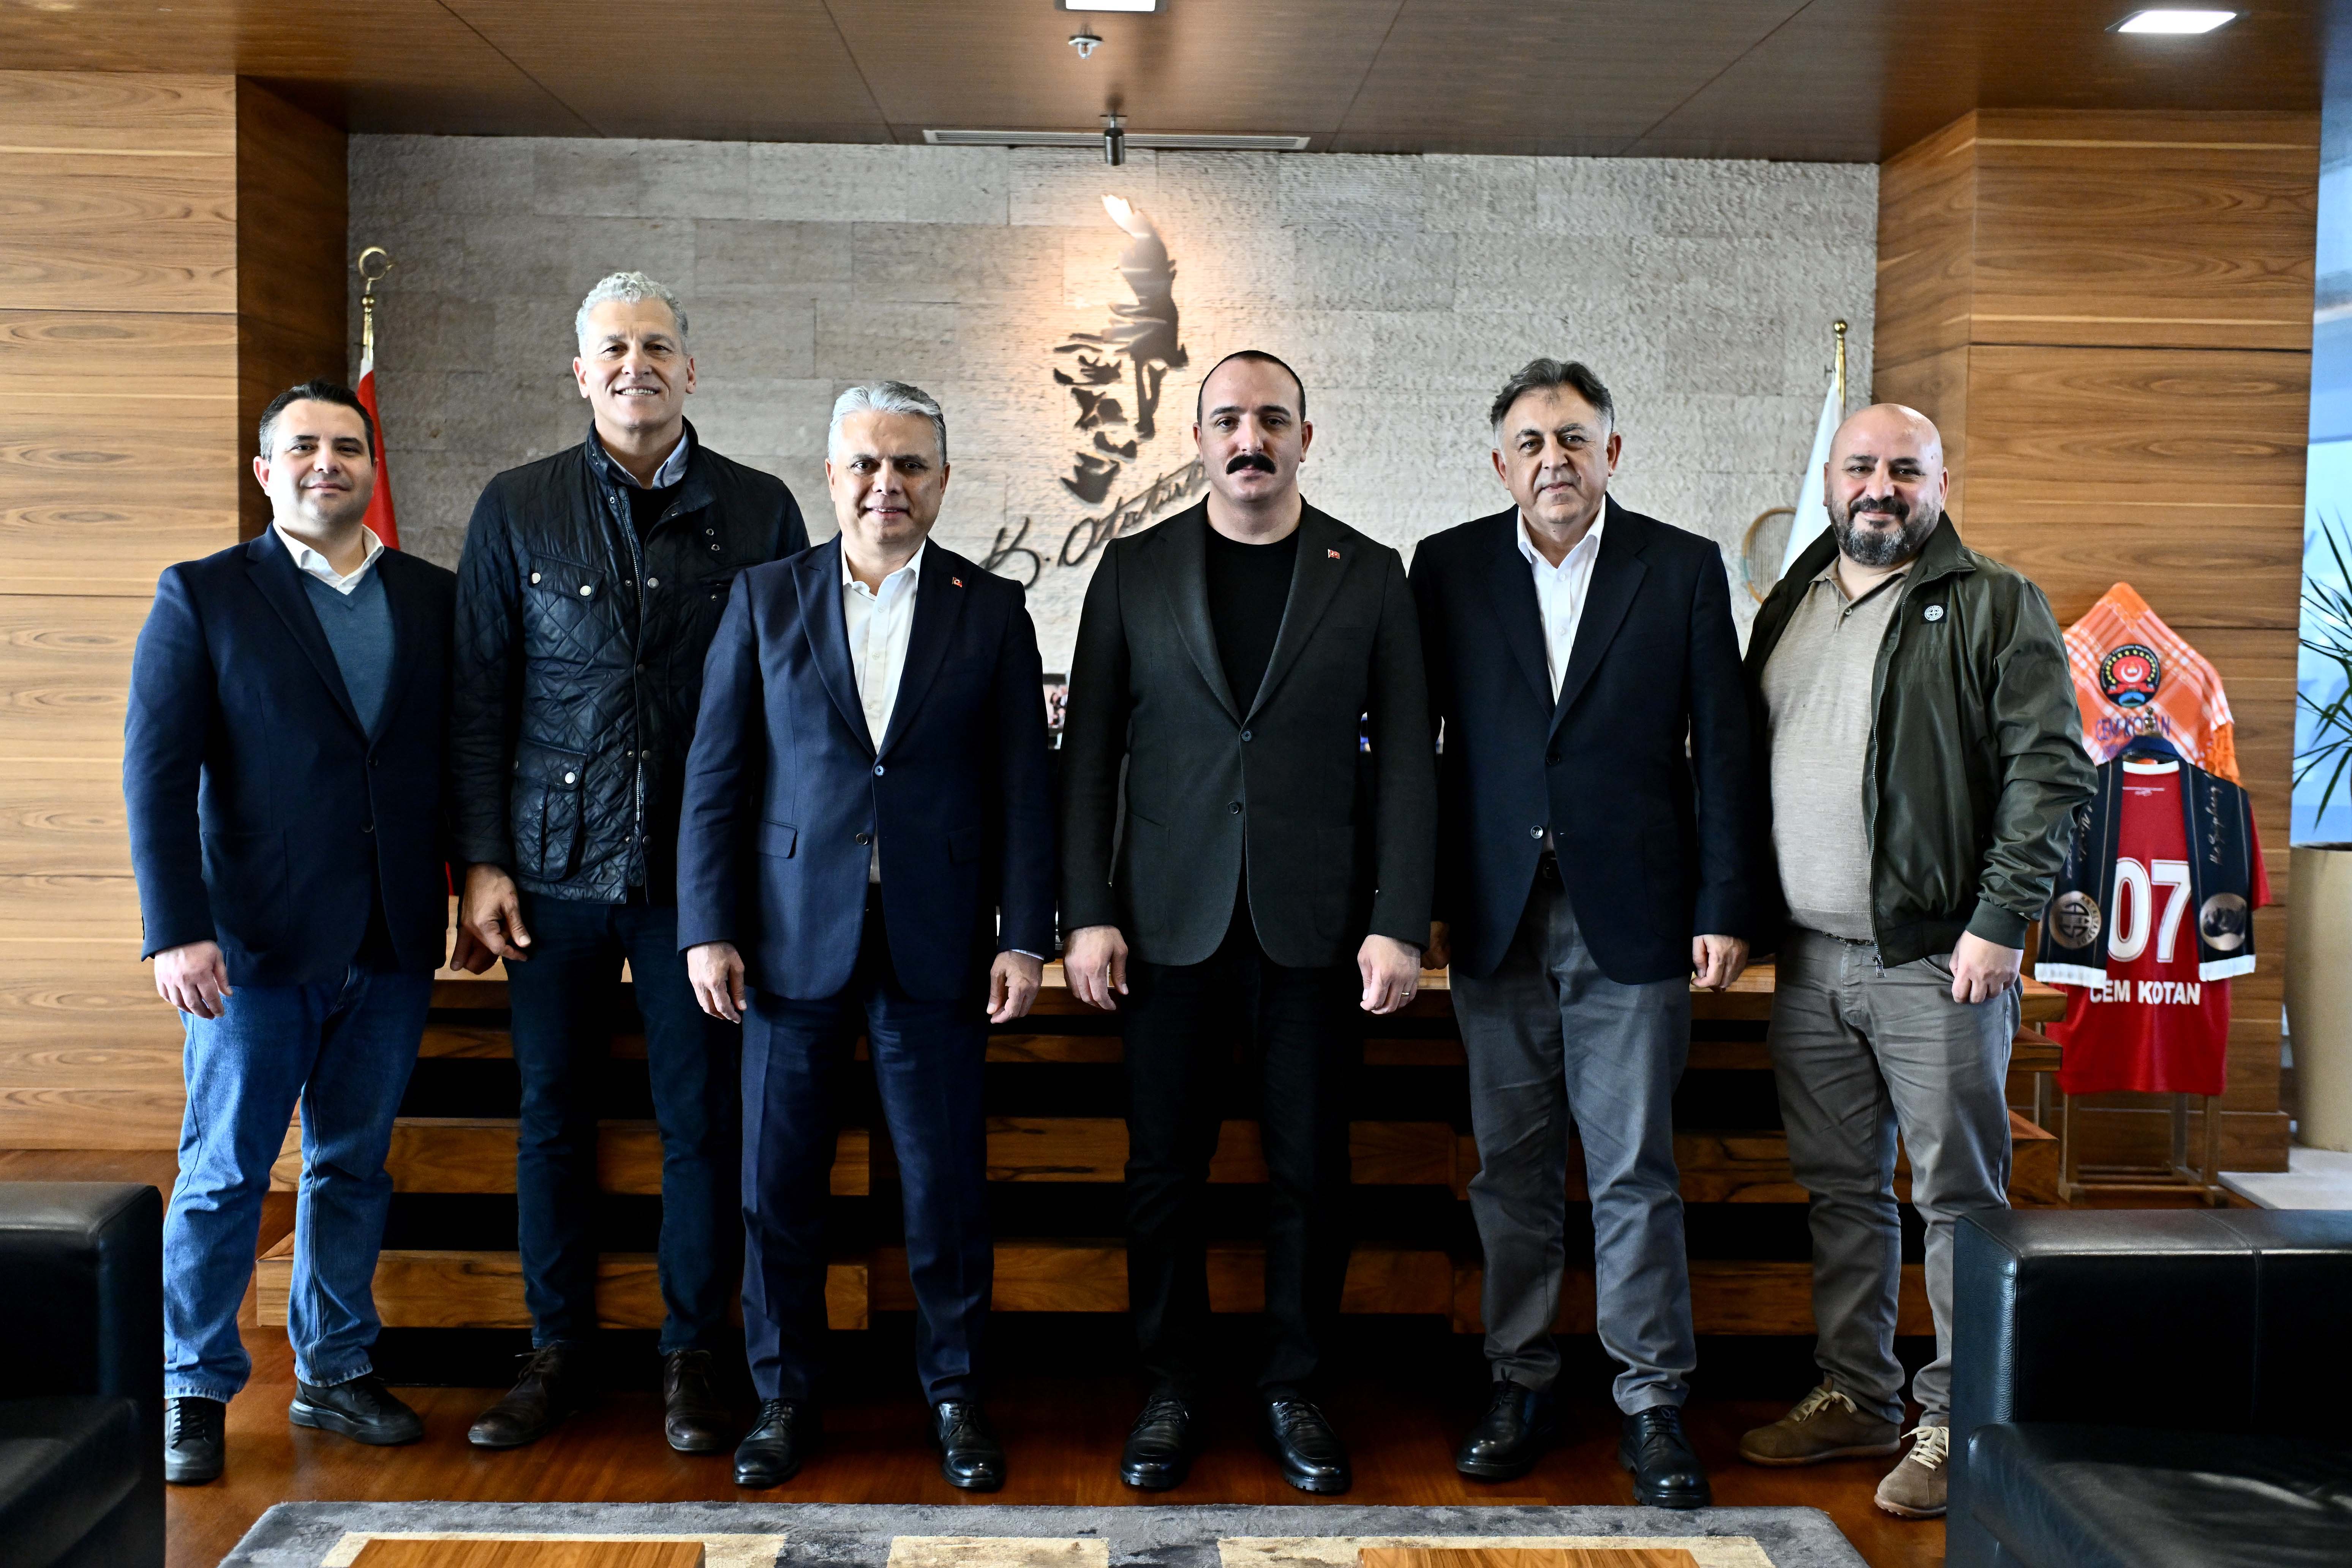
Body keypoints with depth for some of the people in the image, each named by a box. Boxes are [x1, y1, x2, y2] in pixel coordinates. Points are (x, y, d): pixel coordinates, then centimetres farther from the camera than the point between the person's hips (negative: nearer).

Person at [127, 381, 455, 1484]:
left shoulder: (433, 599, 8)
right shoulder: (202, 597, 0)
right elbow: (157, 771, -6)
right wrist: (176, 930, -13)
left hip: (393, 941, 3)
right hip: (258, 939, -3)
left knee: (355, 1166, 13)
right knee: (224, 1174, 5)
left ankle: (334, 1371, 27)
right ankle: (196, 1392, 20)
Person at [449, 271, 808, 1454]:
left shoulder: (758, 511, 4)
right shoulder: (517, 509, 6)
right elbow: (479, 698, 5)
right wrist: (481, 862, -1)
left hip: (699, 869, -1)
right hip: (555, 868, 1)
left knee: (702, 1117, 4)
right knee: (552, 1113, 9)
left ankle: (692, 1359, 19)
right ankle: (557, 1355, 24)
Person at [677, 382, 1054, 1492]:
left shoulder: (992, 610, 5)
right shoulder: (765, 598, 6)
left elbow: (1023, 786, 3)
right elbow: (716, 775, 4)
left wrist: (1024, 935, -4)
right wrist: (708, 929, -3)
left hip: (936, 941, 0)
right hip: (793, 934, 1)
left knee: (946, 1181, 5)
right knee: (779, 1180, 7)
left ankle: (954, 1392, 23)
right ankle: (784, 1397, 23)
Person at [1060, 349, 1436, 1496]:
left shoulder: (1369, 576, 5)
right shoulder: (1134, 571, 7)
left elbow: (1403, 758, 2)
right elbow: (1090, 754, 5)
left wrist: (1400, 924, -6)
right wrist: (1087, 915, -3)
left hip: (1315, 924, 0)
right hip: (1170, 920, 1)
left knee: (1310, 1171, 6)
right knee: (1164, 1167, 6)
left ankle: (1294, 1391, 22)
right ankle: (1171, 1391, 21)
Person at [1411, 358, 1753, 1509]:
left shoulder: (1684, 569, 3)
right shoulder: (1449, 569, 6)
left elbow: (1722, 749, 2)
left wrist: (1724, 909, -3)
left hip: (1632, 916, -1)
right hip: (1495, 915, 2)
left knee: (1634, 1172, 3)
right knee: (1511, 1166, 10)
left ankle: (1653, 1404, 16)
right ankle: (1520, 1386, 23)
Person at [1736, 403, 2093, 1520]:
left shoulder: (1994, 609, -2)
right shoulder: (1789, 607, 15)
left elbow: (2049, 769, -9)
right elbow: (1743, 763, 18)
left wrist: (2000, 922, -16)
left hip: (1937, 960, -5)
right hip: (1810, 958, 6)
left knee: (1958, 1197, 2)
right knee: (1841, 1189, 13)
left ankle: (1958, 1423, 13)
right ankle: (1855, 1397, 26)